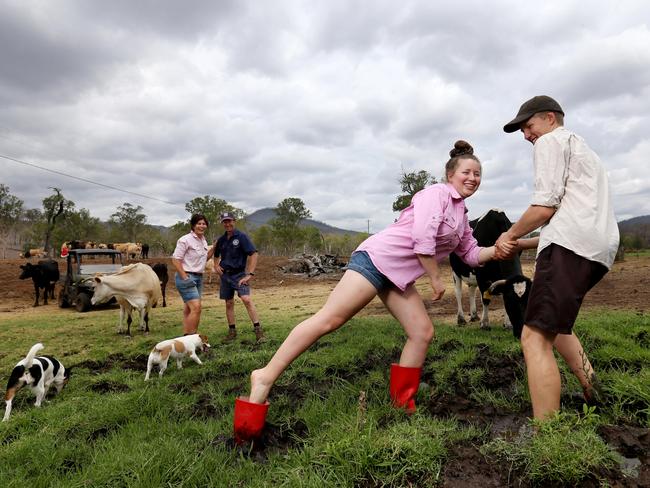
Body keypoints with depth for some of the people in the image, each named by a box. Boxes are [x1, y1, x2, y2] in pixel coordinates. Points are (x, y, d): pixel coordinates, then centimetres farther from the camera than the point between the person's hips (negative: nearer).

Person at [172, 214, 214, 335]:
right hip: (186, 277, -8)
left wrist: (214, 248, 9)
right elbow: (175, 260, -13)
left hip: (199, 277, 8)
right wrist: (185, 278, -18)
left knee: (188, 310, 11)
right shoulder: (185, 240, -12)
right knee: (196, 308, -16)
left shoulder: (203, 240, 12)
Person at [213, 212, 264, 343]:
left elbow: (253, 254, -13)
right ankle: (232, 331, 22)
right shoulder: (221, 239, 9)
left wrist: (250, 274, -18)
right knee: (229, 303, 11)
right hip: (225, 274, 6)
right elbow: (216, 254, 28)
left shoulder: (241, 236, -9)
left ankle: (258, 330, -18)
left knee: (246, 299, -21)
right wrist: (216, 265, 7)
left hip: (239, 274, -6)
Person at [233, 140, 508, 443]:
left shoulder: (461, 215, 23)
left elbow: (471, 255, 26)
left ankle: (403, 402, 17)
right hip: (379, 257, -10)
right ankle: (266, 377, -11)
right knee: (329, 320, -16)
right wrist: (436, 278, -7)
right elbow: (422, 239, -16)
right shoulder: (437, 193, -6)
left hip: (398, 274, 10)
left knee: (423, 333, 4)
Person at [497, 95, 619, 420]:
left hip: (571, 244, -10)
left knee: (535, 338, -15)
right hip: (599, 249, 10)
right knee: (552, 322, 26)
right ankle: (594, 391, 18)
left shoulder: (551, 141, 7)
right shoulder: (583, 150, 36)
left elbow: (545, 206, -8)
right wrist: (522, 245, 25)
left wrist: (510, 235, 9)